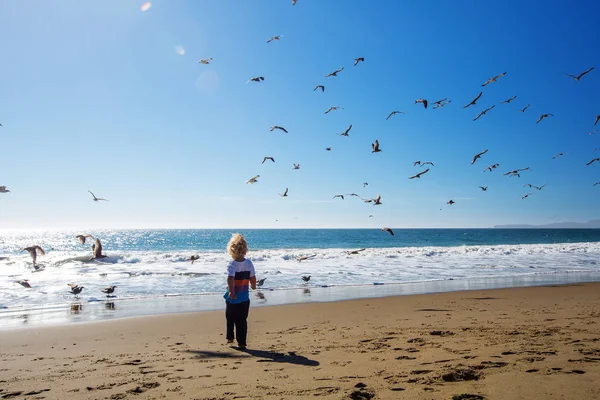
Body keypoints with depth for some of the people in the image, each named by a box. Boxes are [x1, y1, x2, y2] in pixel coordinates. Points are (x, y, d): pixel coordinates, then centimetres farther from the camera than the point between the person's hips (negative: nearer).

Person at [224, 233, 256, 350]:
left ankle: (230, 337, 30)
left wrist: (231, 291, -29)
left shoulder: (232, 264, -15)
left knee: (230, 318, 18)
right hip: (245, 297, 3)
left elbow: (230, 278, -29)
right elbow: (253, 278, 4)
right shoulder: (249, 263, -3)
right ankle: (242, 343, 9)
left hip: (233, 297, -3)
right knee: (242, 320, 10)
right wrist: (254, 286, 22)